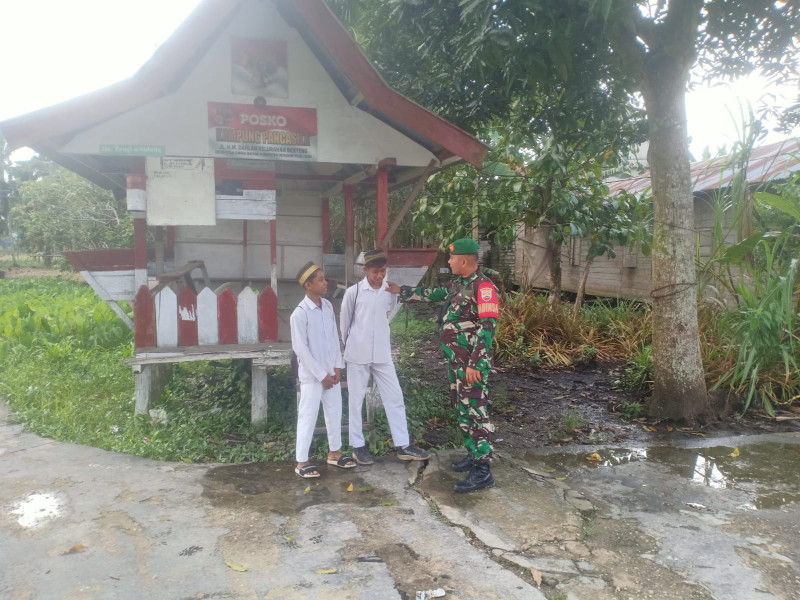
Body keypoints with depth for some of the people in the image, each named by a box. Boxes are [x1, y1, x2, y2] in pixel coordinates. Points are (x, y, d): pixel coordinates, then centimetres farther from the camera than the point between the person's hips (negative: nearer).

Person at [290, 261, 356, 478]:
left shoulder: (327, 306, 4)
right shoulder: (300, 313, -17)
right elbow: (300, 348, -16)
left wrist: (338, 367, 3)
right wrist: (321, 375, -13)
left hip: (331, 372, 7)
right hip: (312, 375, -7)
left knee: (335, 411, 15)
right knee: (308, 416, 1)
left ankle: (334, 453, 31)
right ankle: (301, 462, 11)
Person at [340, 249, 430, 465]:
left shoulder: (391, 291, -1)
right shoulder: (353, 292, -11)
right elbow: (344, 320, 3)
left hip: (382, 354, 3)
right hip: (358, 354, -3)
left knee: (395, 398, 5)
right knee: (356, 400, 7)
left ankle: (403, 446, 14)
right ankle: (358, 445, 21)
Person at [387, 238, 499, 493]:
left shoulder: (483, 286, -17)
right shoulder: (457, 284, 11)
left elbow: (487, 328, -21)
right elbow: (431, 293, 27)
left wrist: (475, 364, -24)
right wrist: (400, 291, 30)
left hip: (472, 364, -9)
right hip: (455, 360, 9)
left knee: (476, 412, -6)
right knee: (462, 410, 16)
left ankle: (483, 471, -2)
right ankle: (473, 455, 29)